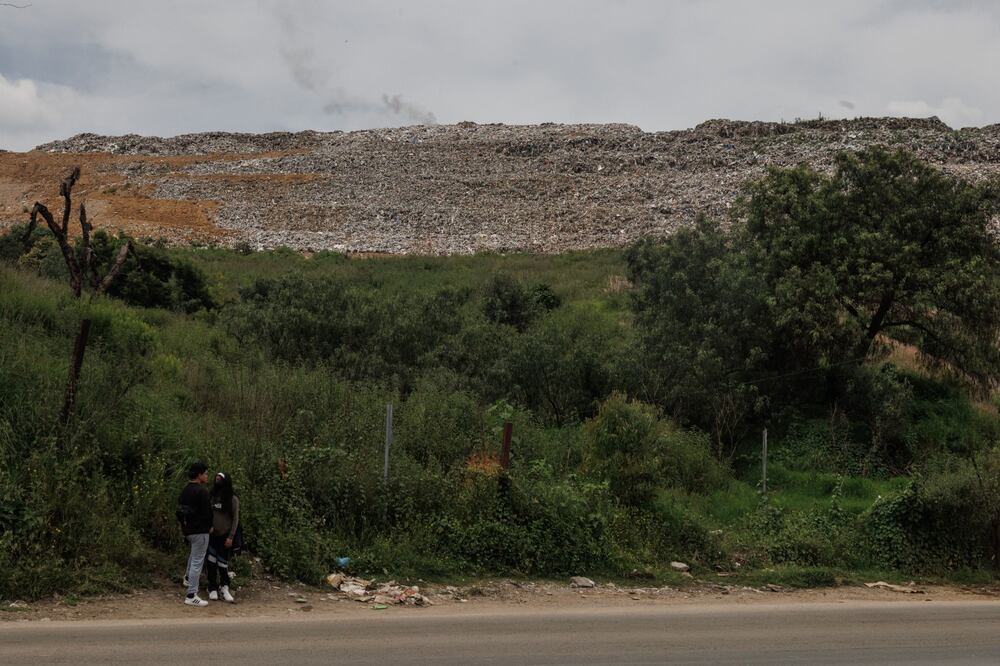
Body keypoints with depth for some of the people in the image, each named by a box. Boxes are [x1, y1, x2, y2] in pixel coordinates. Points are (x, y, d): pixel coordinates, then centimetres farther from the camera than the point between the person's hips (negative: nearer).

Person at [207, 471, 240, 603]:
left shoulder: (233, 499, -5)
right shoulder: (212, 497, 6)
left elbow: (235, 519, -5)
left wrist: (230, 537, -10)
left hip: (224, 536, -3)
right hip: (212, 535, 3)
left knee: (223, 563, 2)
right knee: (212, 563, 2)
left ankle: (224, 589, 15)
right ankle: (213, 589, 10)